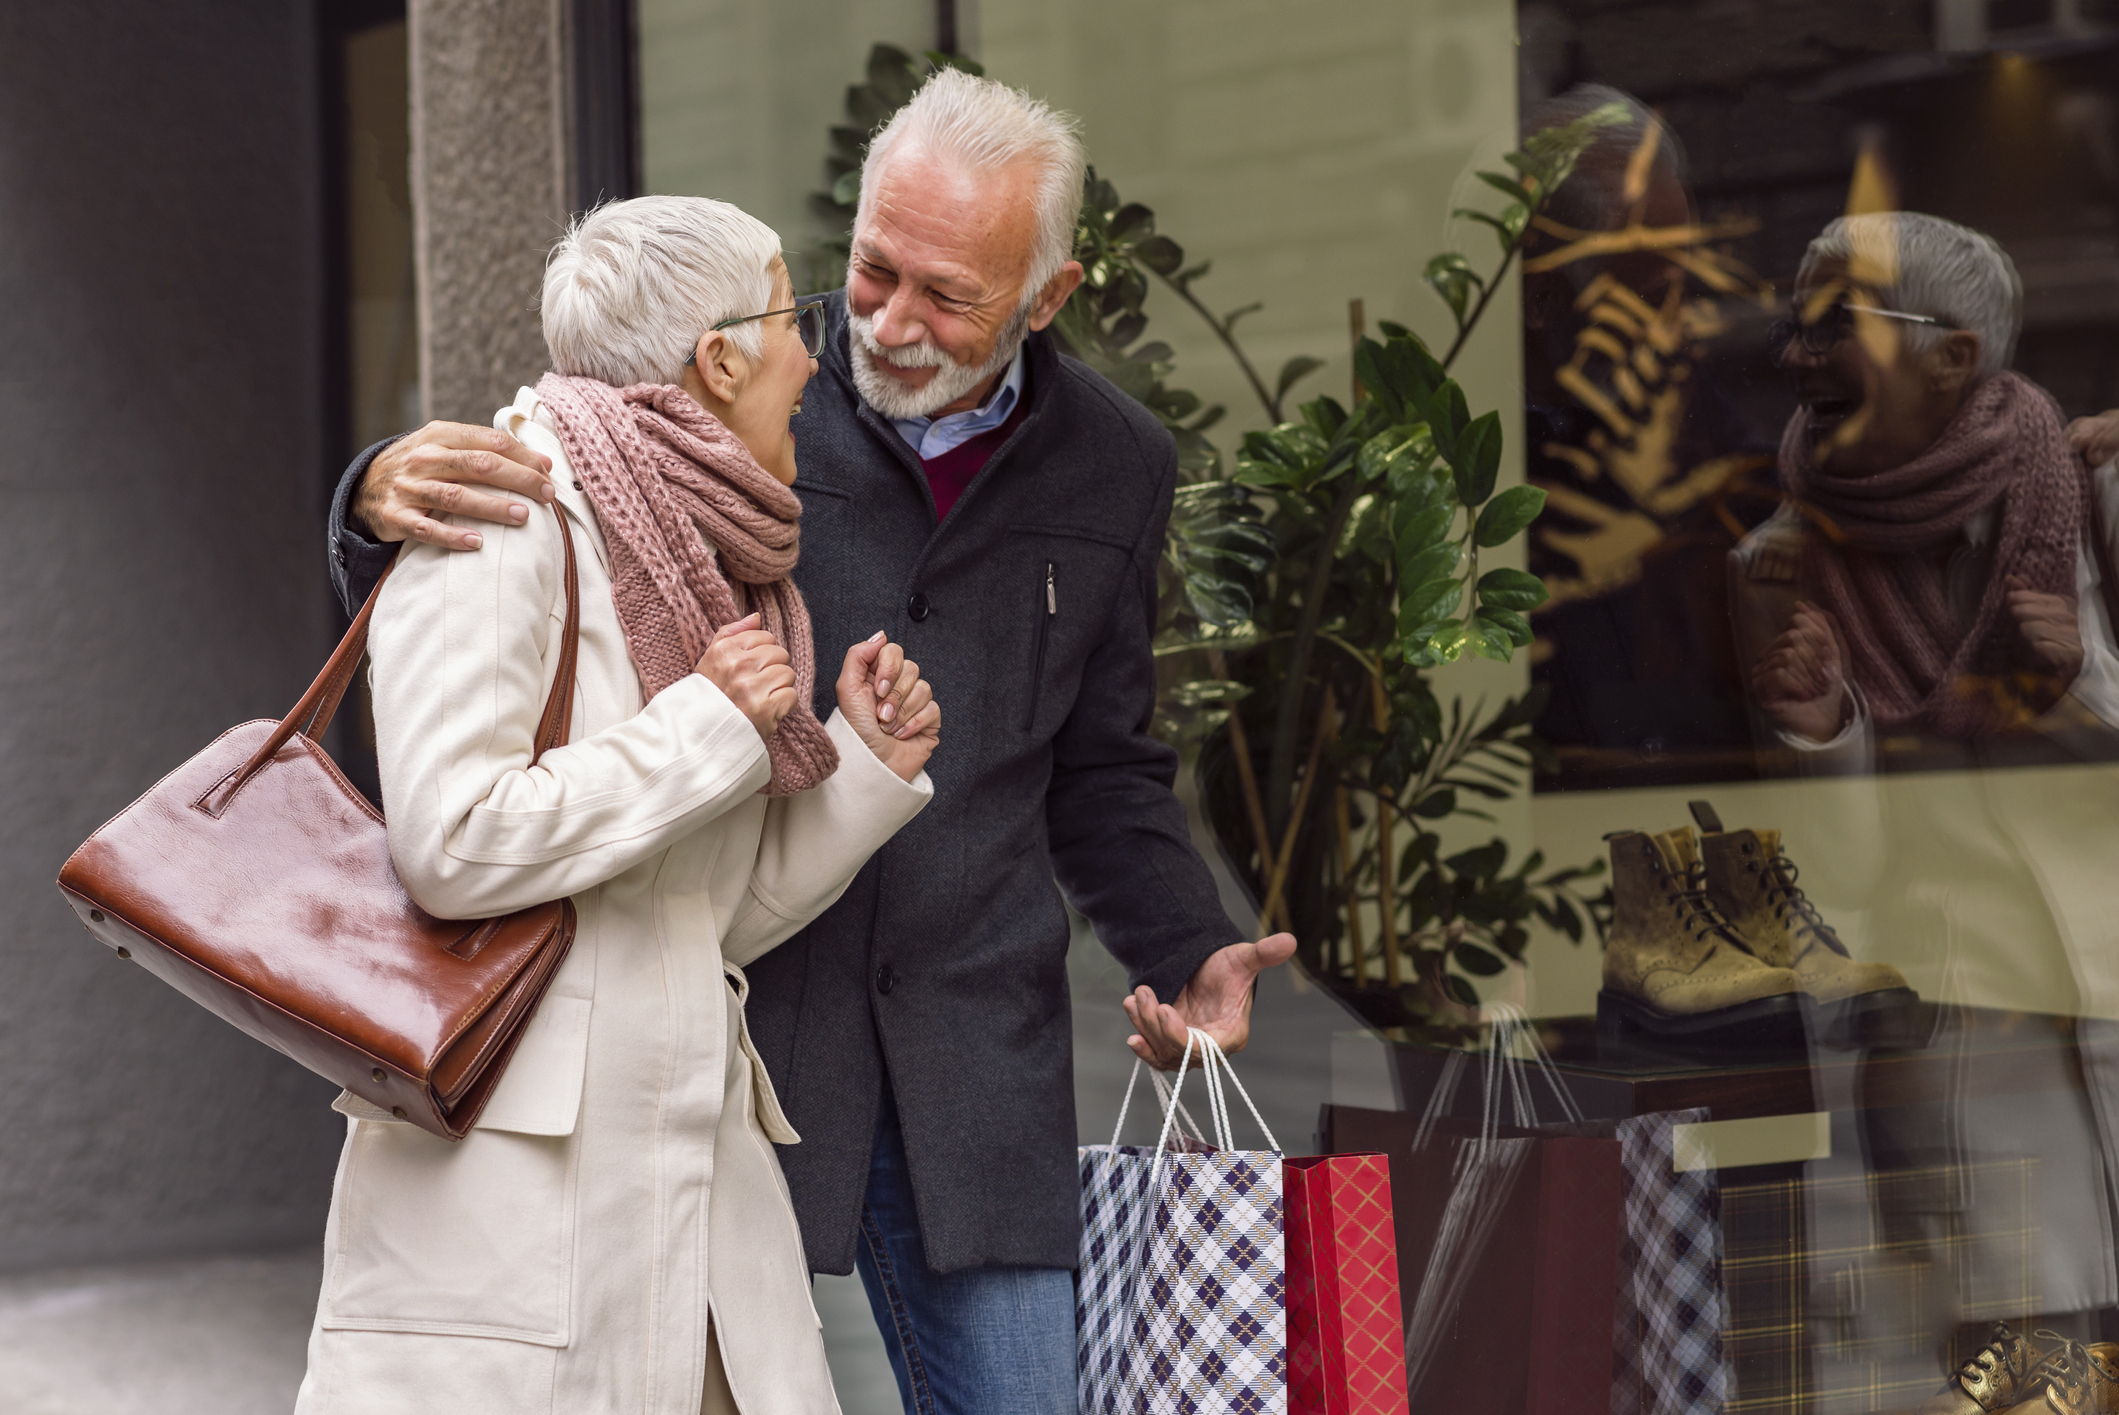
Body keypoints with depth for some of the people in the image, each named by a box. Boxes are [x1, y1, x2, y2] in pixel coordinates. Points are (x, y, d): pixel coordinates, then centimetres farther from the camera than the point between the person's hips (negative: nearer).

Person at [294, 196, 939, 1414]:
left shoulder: (706, 564, 16)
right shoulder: (507, 522, -7)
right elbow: (452, 843, -18)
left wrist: (870, 764, 6)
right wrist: (712, 724, -13)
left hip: (698, 1159, 7)